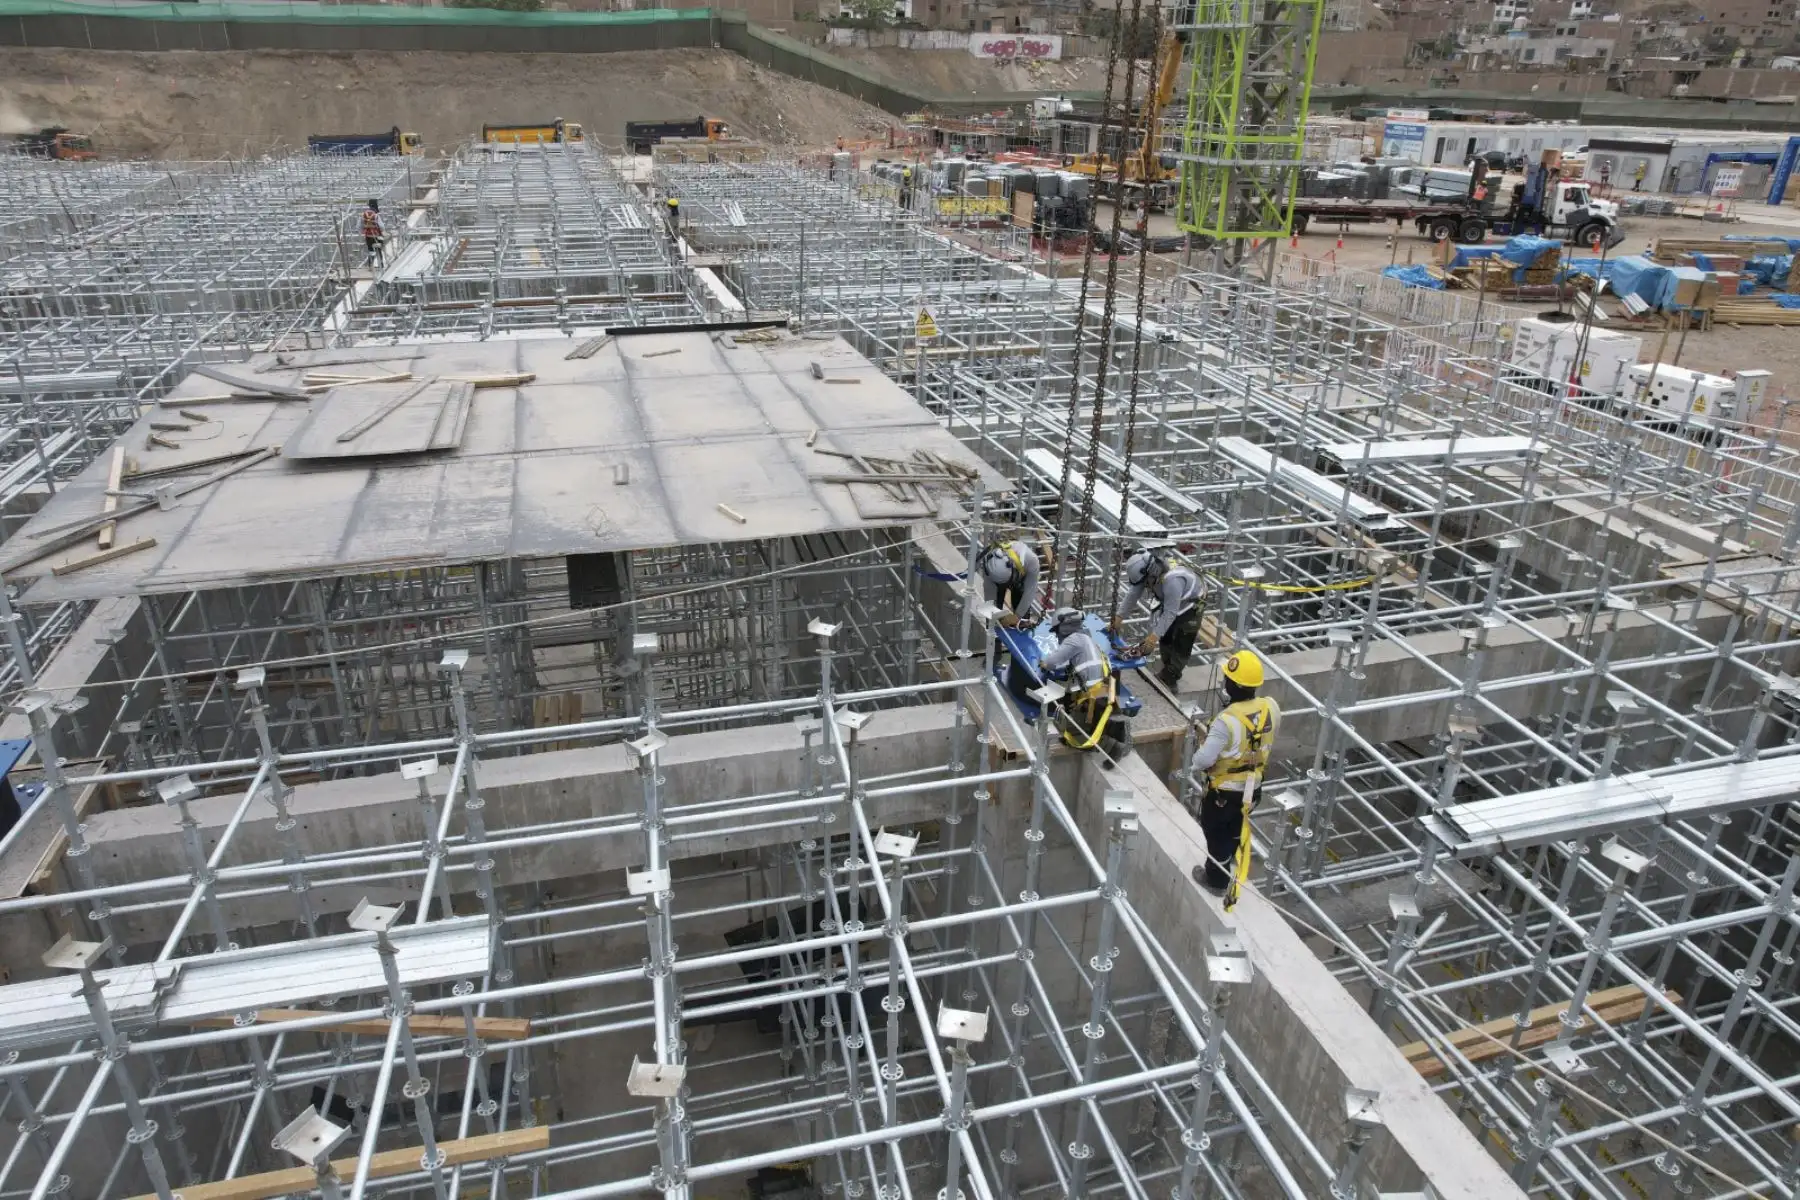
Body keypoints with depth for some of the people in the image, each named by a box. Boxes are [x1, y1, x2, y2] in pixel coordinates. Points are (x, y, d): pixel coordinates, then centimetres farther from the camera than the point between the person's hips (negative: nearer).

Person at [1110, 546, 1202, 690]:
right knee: (1165, 638, 17)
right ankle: (1168, 669, 36)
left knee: (1181, 646, -6)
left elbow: (1170, 612, -40)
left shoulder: (1172, 580, -45)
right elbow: (1133, 595, -11)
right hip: (1170, 603, 8)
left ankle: (1170, 681, 5)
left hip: (1190, 606, -8)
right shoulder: (1147, 571, -22)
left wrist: (1154, 636, -40)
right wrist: (1118, 618, -12)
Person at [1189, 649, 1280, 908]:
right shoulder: (1271, 707, -16)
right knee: (1237, 828, 29)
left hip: (1224, 790, -6)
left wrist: (1196, 764, -9)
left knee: (1217, 833, 19)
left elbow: (1204, 759, -32)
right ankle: (1233, 869, 51)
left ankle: (1216, 879, 38)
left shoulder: (1227, 720, -36)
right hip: (1253, 786, 6)